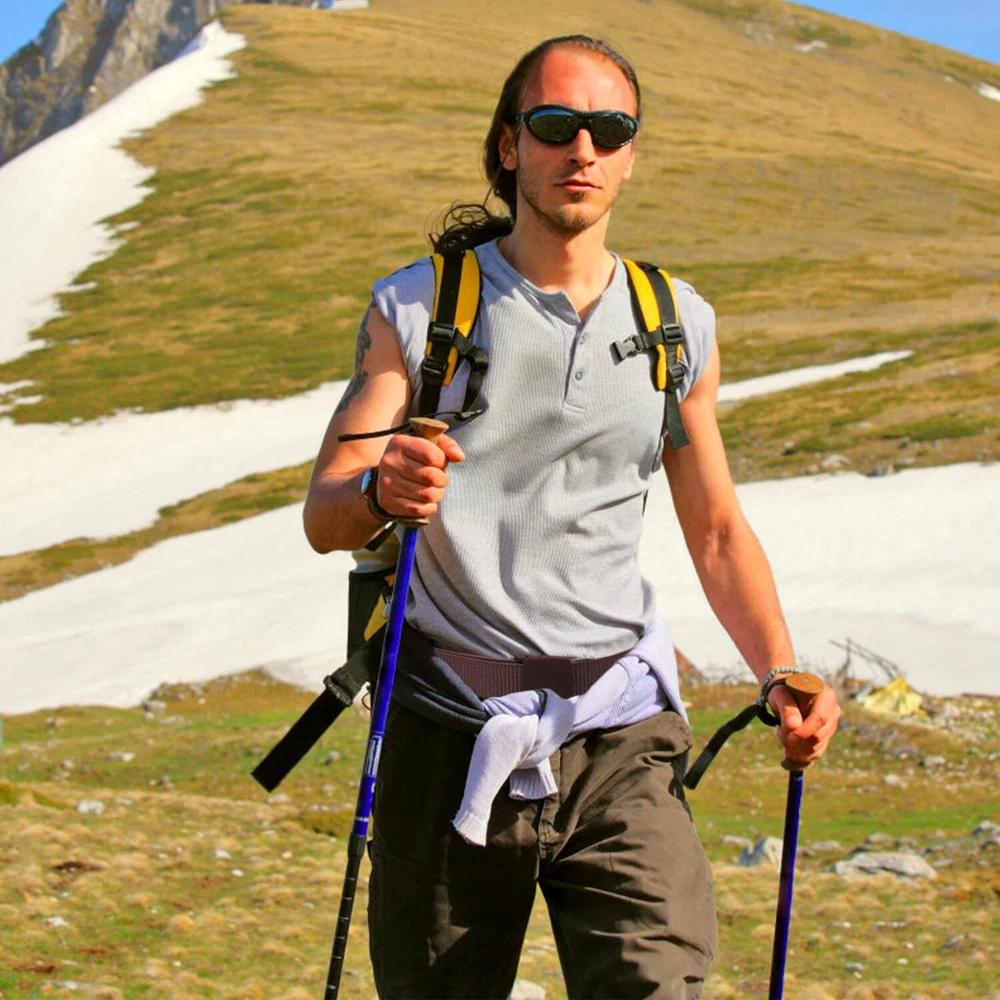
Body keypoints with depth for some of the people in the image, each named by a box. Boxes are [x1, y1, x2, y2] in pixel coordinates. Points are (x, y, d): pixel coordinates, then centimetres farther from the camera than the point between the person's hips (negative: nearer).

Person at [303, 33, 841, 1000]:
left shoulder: (678, 324, 10)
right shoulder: (417, 309, 1)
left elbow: (716, 529, 17)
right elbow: (324, 514, -5)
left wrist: (781, 674, 0)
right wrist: (381, 493, -30)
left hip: (619, 740, 1)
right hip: (449, 736, -1)